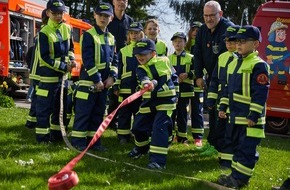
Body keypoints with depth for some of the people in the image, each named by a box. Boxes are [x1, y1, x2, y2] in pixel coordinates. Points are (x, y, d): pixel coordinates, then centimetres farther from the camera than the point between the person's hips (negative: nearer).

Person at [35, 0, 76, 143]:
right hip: (48, 75, -7)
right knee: (45, 107, -2)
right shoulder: (44, 33, -14)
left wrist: (71, 60, -1)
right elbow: (45, 57, -17)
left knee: (60, 106, 15)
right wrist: (64, 67, -18)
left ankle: (56, 134, 27)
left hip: (63, 74, 7)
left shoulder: (67, 29, 6)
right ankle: (42, 136, 8)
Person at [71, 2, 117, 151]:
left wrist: (112, 76, -2)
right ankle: (78, 141, 5)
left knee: (98, 112, 11)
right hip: (89, 80, -7)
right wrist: (96, 80, -18)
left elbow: (114, 60, 14)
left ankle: (93, 140, 19)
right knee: (83, 112, -3)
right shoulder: (88, 35, -8)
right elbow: (88, 60, -15)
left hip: (104, 81, 7)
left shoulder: (111, 38, 13)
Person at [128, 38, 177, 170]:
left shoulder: (164, 61, -3)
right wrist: (147, 83, -50)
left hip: (166, 100, -4)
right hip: (149, 101, 4)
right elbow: (143, 78, -28)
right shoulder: (141, 68, -3)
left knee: (159, 127, -18)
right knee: (138, 126, 11)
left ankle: (158, 159, -18)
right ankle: (141, 148, 42)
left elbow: (173, 76, 13)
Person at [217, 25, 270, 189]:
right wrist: (223, 107, 16)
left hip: (250, 117, -9)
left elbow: (260, 93, -18)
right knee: (237, 146, 17)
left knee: (247, 149, -2)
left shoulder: (259, 65, -13)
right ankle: (236, 175, 26)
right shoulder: (234, 64, 14)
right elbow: (228, 88, 21)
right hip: (236, 116, 9)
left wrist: (254, 115, -21)